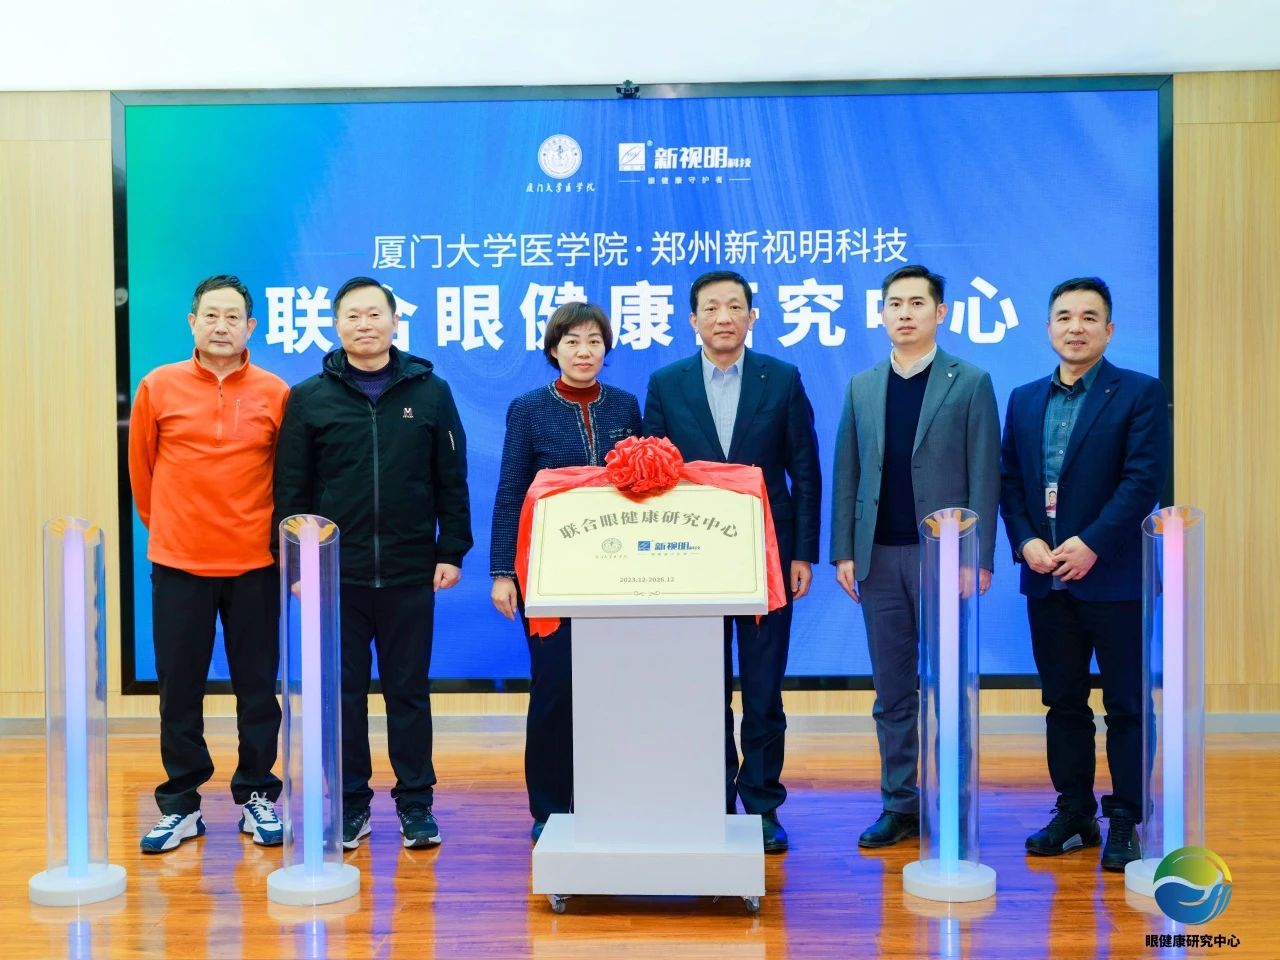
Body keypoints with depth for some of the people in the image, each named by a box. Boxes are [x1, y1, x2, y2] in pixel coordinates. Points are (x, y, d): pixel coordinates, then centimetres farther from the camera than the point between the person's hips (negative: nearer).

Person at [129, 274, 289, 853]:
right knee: (178, 688, 8)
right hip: (177, 565, 1)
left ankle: (256, 797, 22)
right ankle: (180, 805, 21)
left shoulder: (275, 394, -1)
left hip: (254, 565, 0)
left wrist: (271, 533, 10)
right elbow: (141, 467, 9)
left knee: (258, 687, 8)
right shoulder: (158, 387, 0)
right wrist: (163, 526, 14)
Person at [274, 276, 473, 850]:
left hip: (410, 572, 0)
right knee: (343, 691, 8)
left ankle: (416, 802, 20)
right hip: (337, 572, 1)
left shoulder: (430, 392, 4)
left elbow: (452, 482, 5)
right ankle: (350, 803, 21)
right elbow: (291, 489, 4)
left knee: (409, 690, 8)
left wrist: (451, 552, 0)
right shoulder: (310, 398, 4)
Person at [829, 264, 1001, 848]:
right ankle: (900, 805, 18)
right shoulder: (862, 388, 12)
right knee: (892, 691, 9)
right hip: (879, 558, 4)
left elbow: (984, 475, -3)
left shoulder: (971, 383, 1)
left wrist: (979, 556, -9)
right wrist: (843, 551, 3)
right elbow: (846, 475, 10)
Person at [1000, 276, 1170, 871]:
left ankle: (1125, 821, 15)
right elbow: (1009, 481, 9)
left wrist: (1091, 544, -19)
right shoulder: (1024, 400, 12)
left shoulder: (1141, 394, -3)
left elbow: (1144, 481, -12)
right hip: (1045, 578, 5)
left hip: (1113, 576, -4)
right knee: (1062, 702, 12)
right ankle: (1074, 813, 23)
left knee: (1126, 705, 4)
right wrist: (1025, 542, -6)